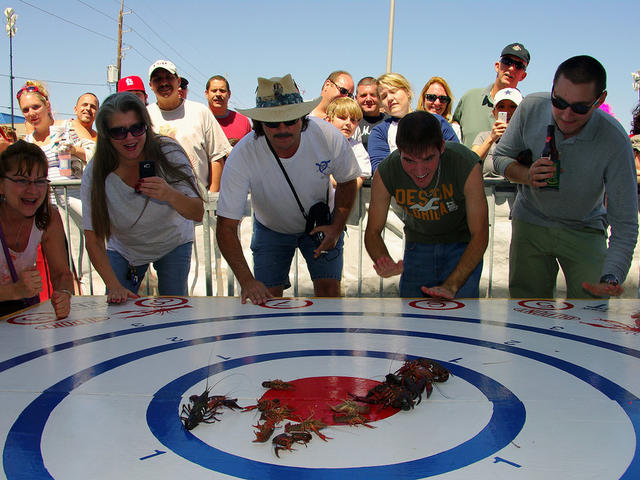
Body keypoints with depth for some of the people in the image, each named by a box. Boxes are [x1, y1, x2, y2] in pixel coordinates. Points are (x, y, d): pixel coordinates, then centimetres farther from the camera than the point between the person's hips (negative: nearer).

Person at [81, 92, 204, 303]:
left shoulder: (169, 153, -26)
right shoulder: (96, 172, -24)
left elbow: (198, 214, -29)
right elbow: (93, 240, -20)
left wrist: (170, 195, -50)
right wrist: (114, 286, -32)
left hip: (172, 244, 0)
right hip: (123, 250, 1)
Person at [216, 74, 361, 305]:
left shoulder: (329, 137, -27)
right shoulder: (242, 156, -32)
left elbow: (347, 182, -5)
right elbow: (226, 227, -32)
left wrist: (336, 228, -18)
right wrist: (246, 281, -44)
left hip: (320, 224, 1)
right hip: (270, 230, 0)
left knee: (329, 293, -8)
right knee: (267, 300, -7)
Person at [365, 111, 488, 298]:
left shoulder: (467, 165, -31)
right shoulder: (385, 173, -25)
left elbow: (480, 235, -25)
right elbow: (373, 232, -13)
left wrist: (451, 286, -36)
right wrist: (385, 264, -36)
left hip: (462, 245, -2)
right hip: (417, 246, 2)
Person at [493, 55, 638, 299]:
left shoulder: (614, 141, -25)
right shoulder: (531, 108, -17)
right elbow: (501, 156, 0)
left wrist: (611, 278, -39)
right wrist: (527, 175, -22)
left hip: (584, 231, -1)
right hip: (530, 222, 2)